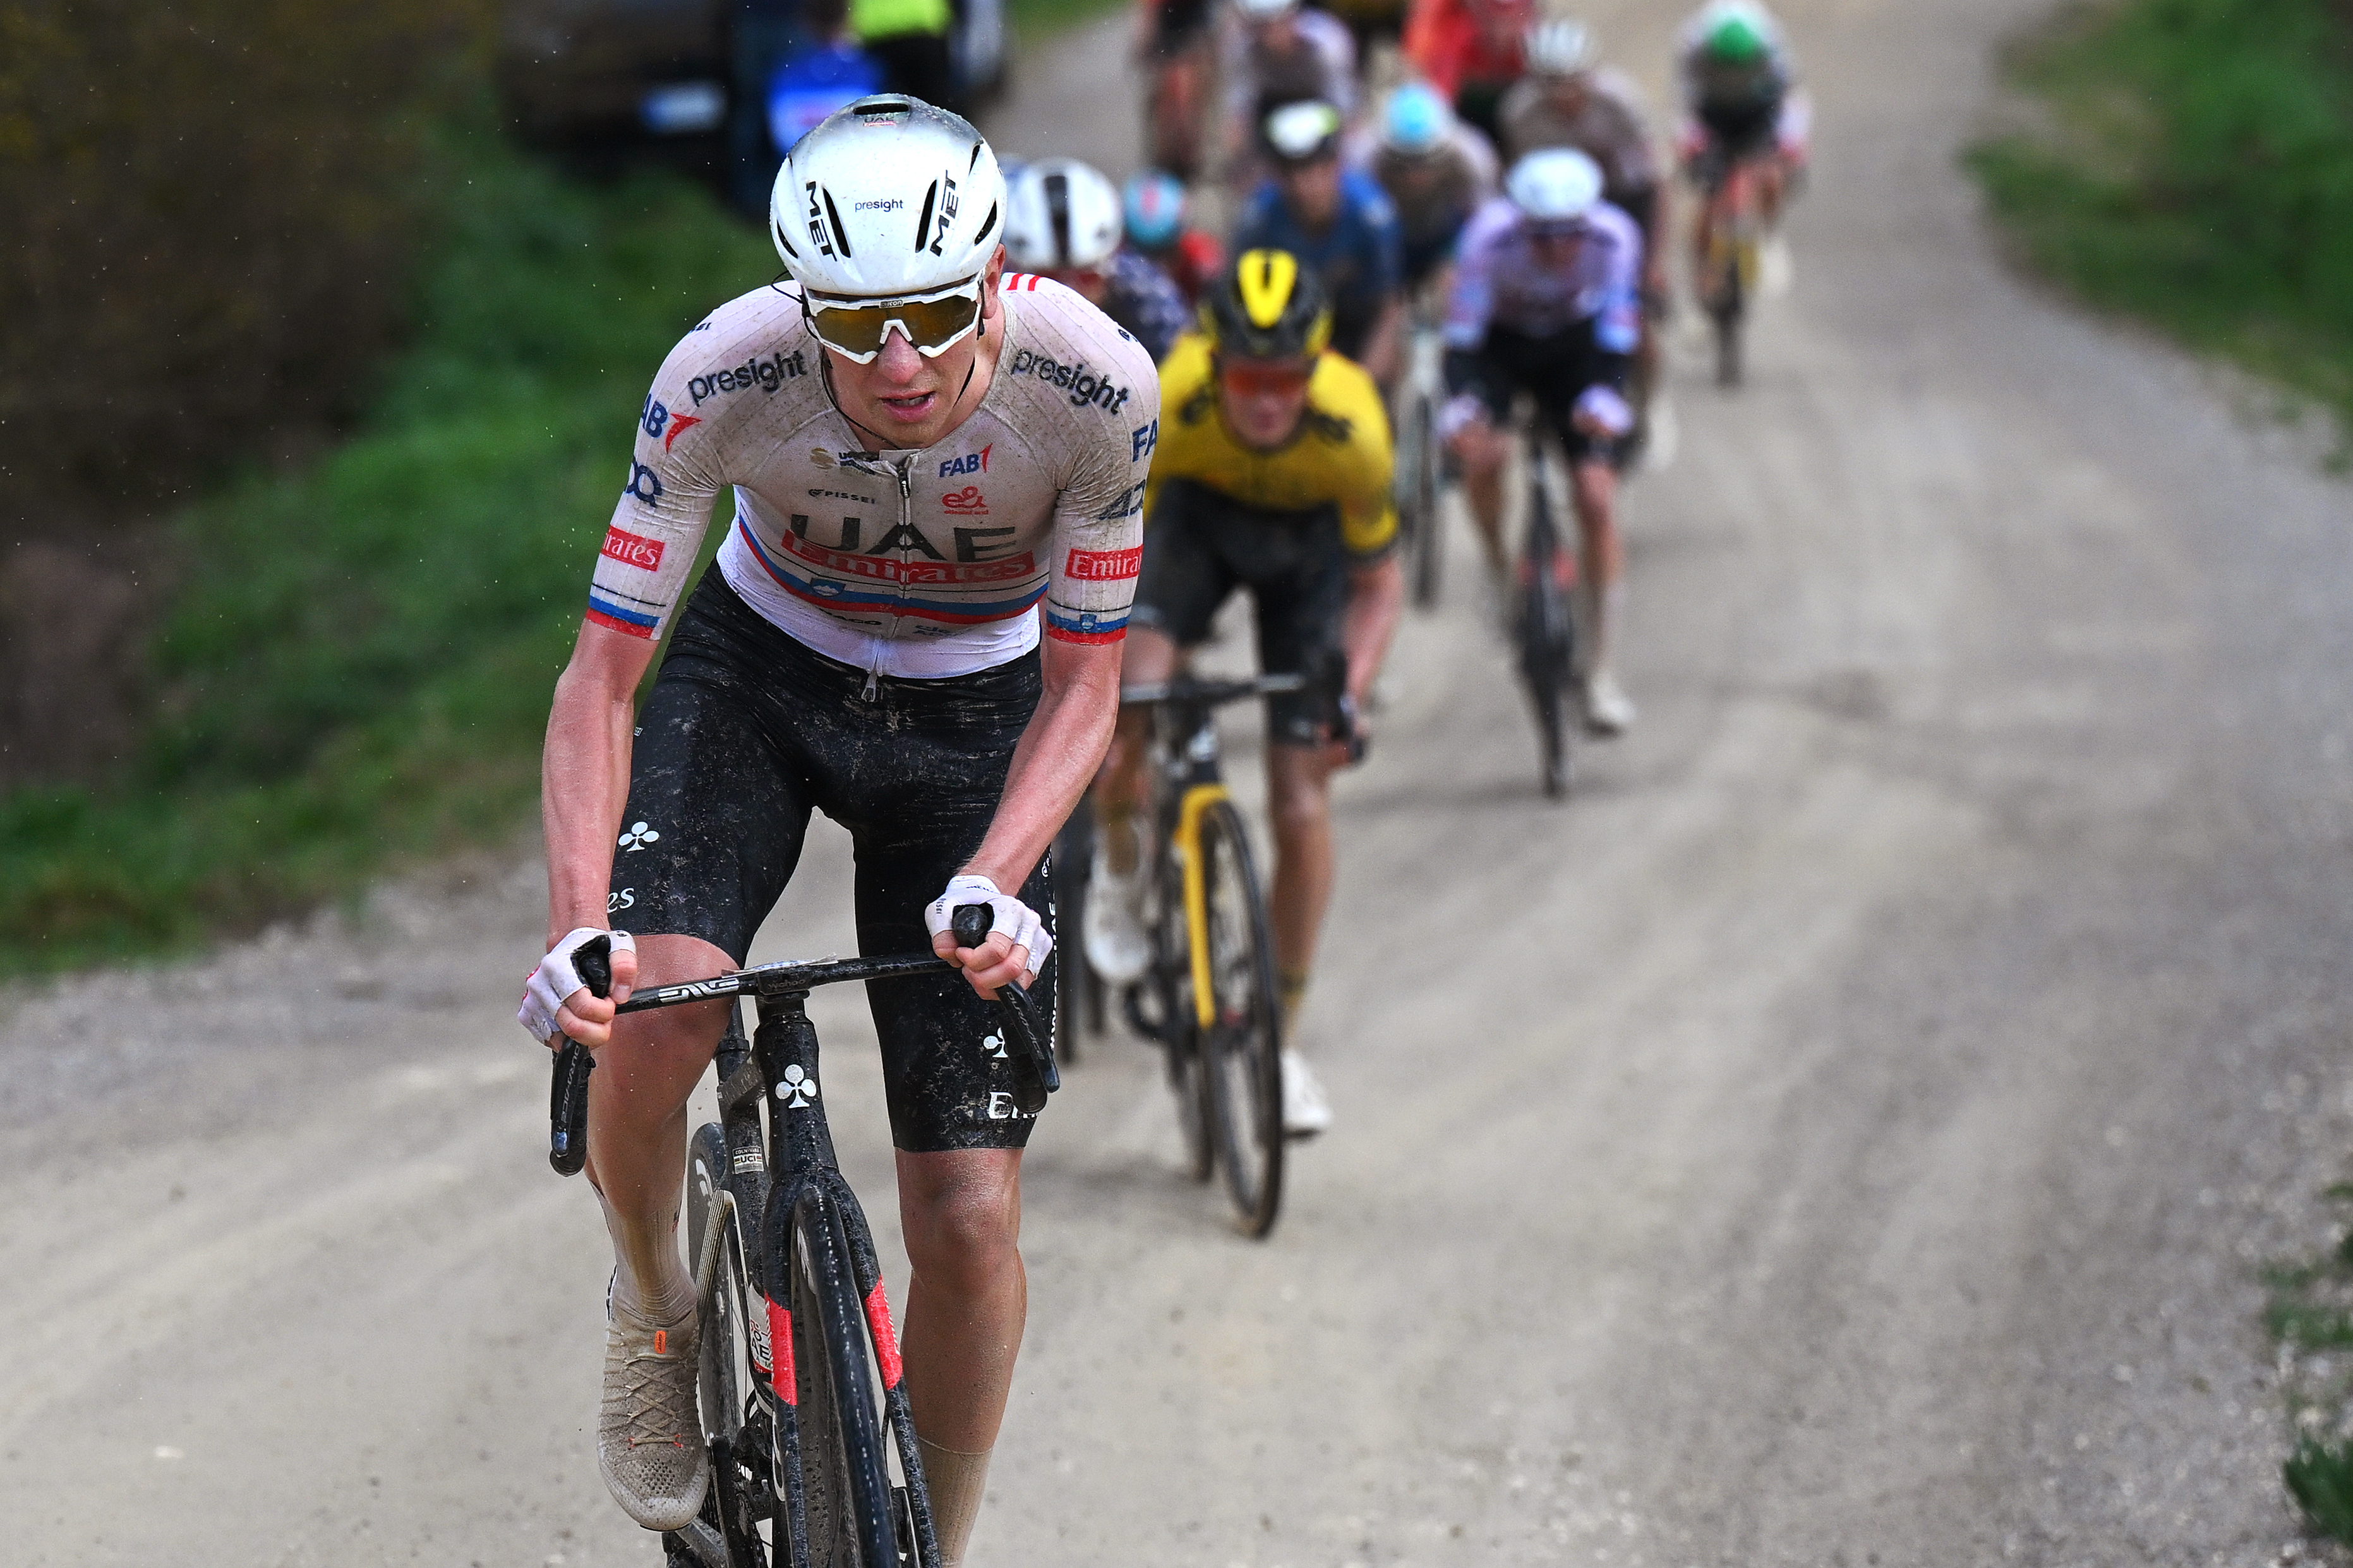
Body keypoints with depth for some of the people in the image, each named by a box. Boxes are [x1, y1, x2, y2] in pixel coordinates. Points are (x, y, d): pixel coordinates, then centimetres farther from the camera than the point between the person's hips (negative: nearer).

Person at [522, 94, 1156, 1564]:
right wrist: (576, 926, -39)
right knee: (650, 1021, -29)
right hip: (757, 672, 0)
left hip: (975, 715, 0)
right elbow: (602, 677, -24)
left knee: (972, 1221, -8)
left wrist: (992, 880, -35)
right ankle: (655, 1308, 4)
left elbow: (1083, 688, -18)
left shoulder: (1095, 384, -30)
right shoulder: (726, 377, -30)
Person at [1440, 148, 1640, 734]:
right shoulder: (1491, 236, -33)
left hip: (1575, 345, 1)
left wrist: (1604, 400, -44)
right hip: (1499, 341, -1)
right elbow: (1462, 337, -30)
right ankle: (1498, 566, -1)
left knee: (1597, 501, -11)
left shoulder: (1615, 237, -29)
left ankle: (1596, 668, 1)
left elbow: (1616, 339, -25)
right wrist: (1459, 410, -48)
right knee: (1482, 454, -31)